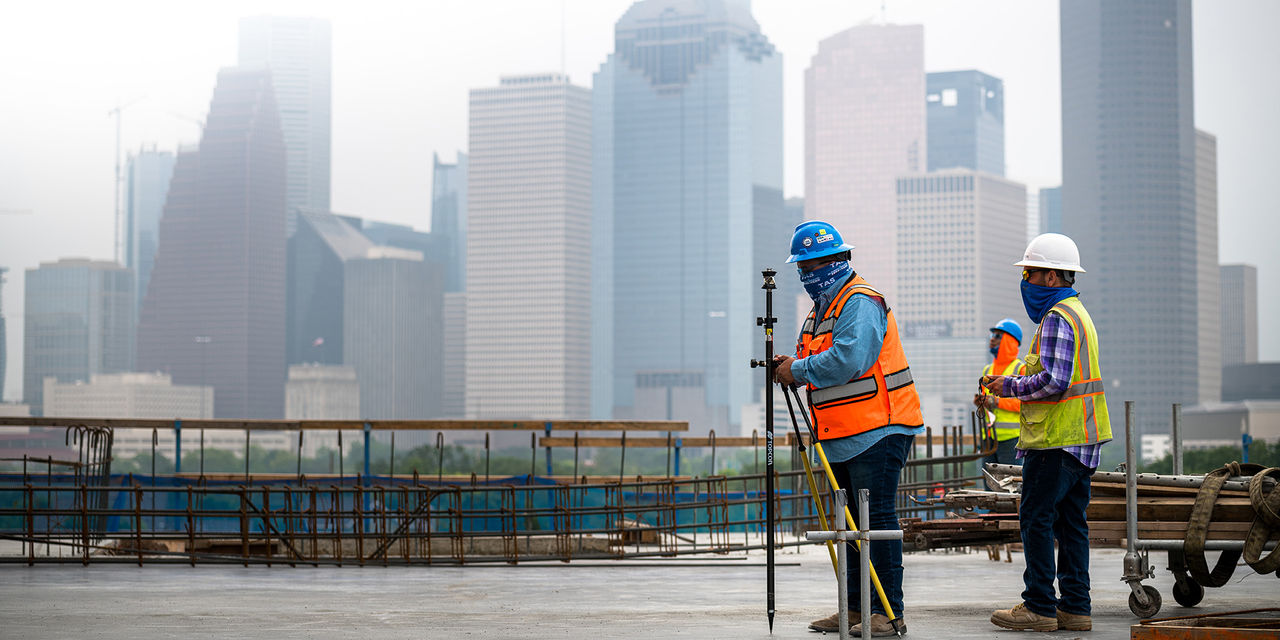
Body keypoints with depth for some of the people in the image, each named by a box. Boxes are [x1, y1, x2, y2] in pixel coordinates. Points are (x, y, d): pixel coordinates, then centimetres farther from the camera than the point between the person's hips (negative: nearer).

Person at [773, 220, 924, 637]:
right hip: (844, 437, 10)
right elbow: (823, 365, 22)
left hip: (878, 431, -10)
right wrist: (790, 366, 2)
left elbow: (847, 360, -25)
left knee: (877, 520, -9)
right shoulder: (823, 307, 19)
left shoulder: (861, 302, -12)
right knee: (853, 521, 12)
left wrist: (799, 370, -15)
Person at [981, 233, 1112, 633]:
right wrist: (1012, 384, 16)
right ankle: (1075, 608, 11)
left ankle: (1040, 607, -3)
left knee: (1036, 519, -5)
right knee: (1070, 522, 10)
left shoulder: (1057, 318, -14)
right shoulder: (1077, 313, 19)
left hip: (1055, 441, -10)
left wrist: (1009, 386, -10)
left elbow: (1054, 381, -23)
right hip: (1081, 440, 10)